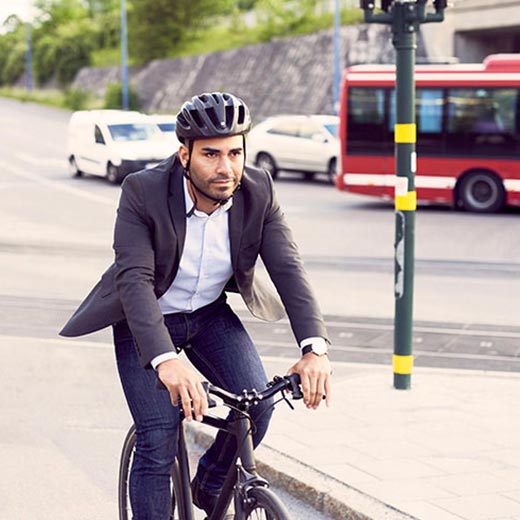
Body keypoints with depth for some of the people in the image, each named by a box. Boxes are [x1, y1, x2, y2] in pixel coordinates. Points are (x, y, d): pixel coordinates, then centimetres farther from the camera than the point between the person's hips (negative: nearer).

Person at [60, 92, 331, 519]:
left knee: (258, 402, -15)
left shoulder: (258, 191, -18)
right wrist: (165, 360, -52)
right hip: (146, 322, -3)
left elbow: (288, 267, -23)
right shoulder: (143, 192, -27)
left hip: (211, 315, 3)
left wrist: (314, 347, -39)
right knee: (158, 441, -12)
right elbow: (134, 279, -36)